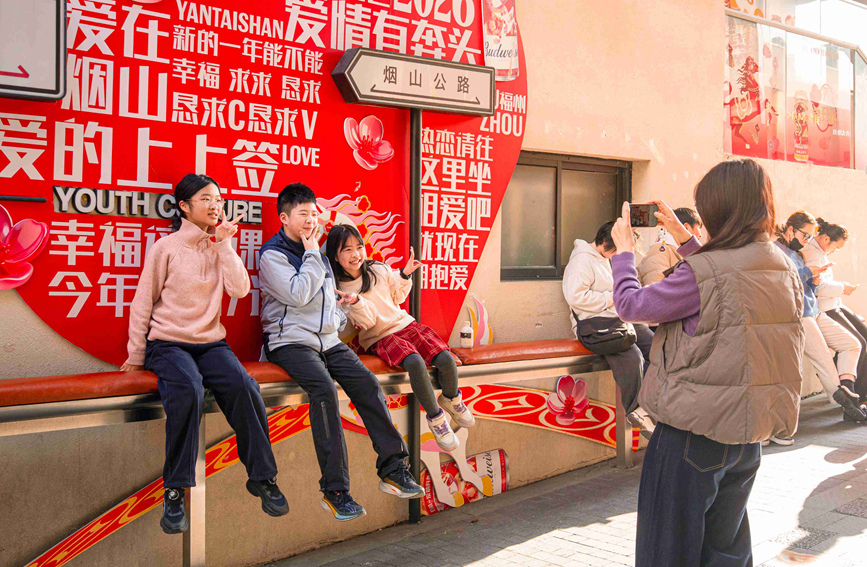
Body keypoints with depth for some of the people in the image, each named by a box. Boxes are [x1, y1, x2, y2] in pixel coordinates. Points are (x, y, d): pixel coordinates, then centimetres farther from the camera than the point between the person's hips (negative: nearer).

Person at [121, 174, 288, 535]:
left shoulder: (219, 247, 11)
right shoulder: (166, 247, 0)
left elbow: (240, 289, -5)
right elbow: (143, 303, 3)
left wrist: (225, 243, -6)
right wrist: (136, 355, 0)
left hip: (210, 342, 3)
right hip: (167, 342, -3)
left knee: (244, 387, -26)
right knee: (188, 391, -35)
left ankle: (262, 477, -11)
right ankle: (175, 491, -23)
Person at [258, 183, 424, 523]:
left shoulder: (317, 253, 21)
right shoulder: (272, 255, -2)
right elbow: (297, 295, -17)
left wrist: (339, 306, 11)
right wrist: (311, 255, -7)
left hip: (327, 339, 7)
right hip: (290, 341, -6)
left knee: (366, 383, -17)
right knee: (323, 388, -32)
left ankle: (393, 469, -11)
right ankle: (334, 489, -28)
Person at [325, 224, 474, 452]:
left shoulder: (379, 269, 6)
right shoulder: (339, 289, -5)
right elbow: (367, 322, -11)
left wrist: (404, 275, 7)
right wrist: (355, 302, -28)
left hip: (405, 324, 4)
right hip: (379, 338, -4)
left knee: (445, 358, -20)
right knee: (415, 363, -35)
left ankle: (451, 399, 12)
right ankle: (435, 416, -15)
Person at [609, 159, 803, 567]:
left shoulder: (702, 273, -22)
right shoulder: (784, 269, 2)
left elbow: (631, 305, -12)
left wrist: (623, 250, 3)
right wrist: (685, 240, 22)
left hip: (693, 433, -7)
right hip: (748, 432, 7)